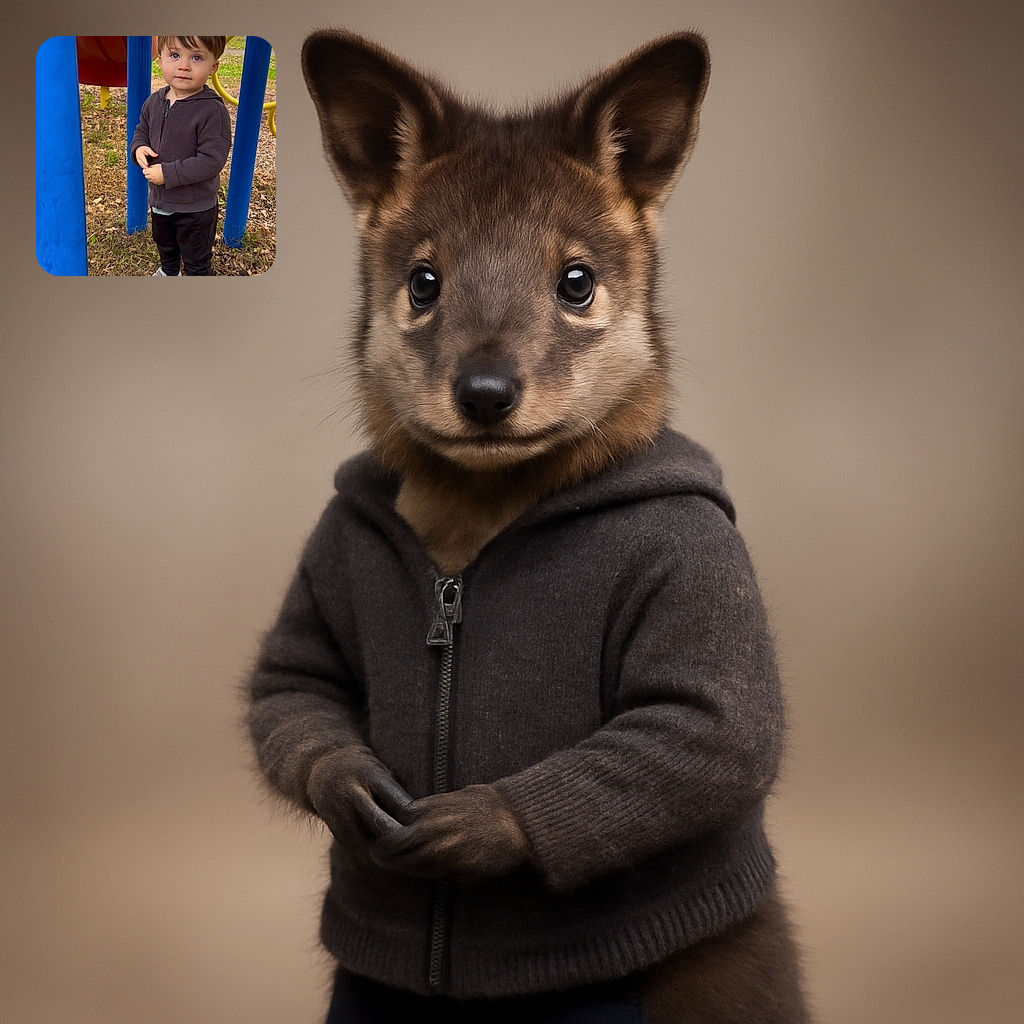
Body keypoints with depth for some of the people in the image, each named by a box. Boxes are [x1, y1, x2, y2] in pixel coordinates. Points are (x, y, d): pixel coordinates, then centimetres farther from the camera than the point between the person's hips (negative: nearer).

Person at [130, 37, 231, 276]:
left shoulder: (212, 111, -28)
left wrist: (167, 174, -30)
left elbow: (211, 160, -30)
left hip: (195, 208, -7)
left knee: (196, 261, 14)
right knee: (165, 245, 33)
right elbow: (142, 130, 12)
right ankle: (169, 273, 60)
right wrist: (139, 148, -12)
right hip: (159, 200, 7)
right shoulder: (154, 102, -6)